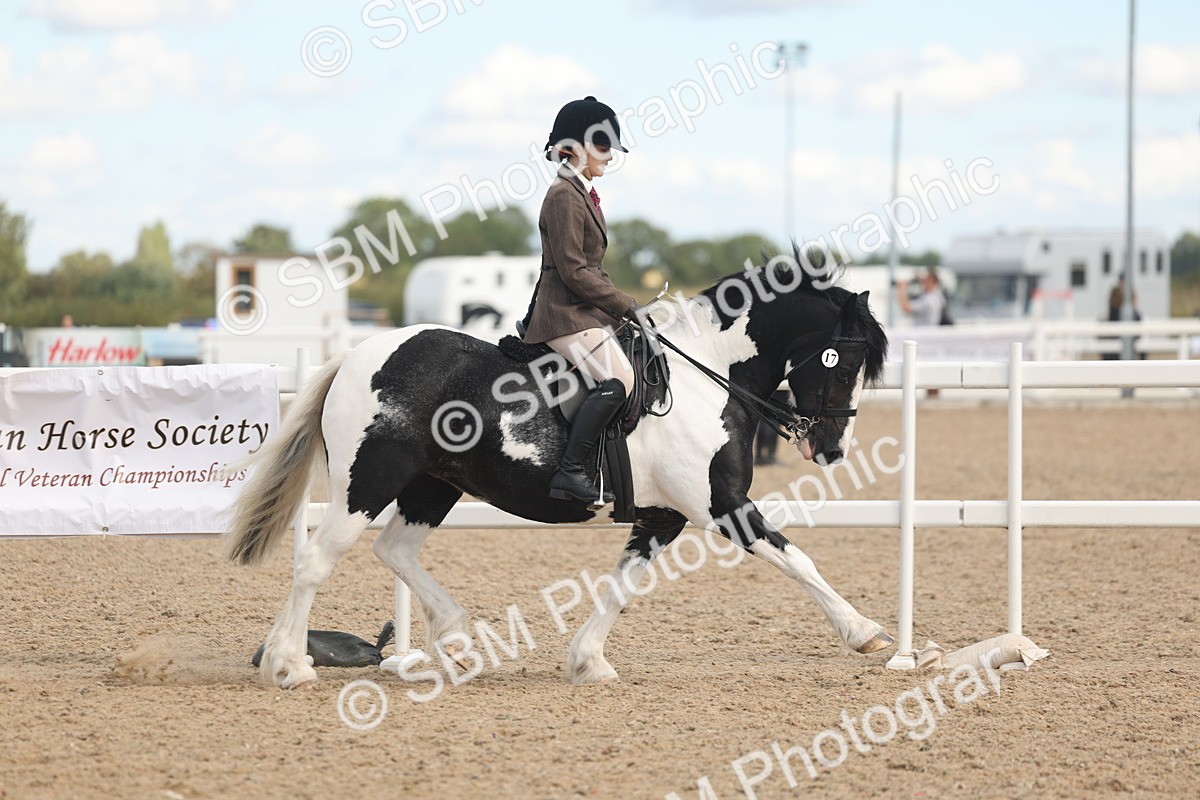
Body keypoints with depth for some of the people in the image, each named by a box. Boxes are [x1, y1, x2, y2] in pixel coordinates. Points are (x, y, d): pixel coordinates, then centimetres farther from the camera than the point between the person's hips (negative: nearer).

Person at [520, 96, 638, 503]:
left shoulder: (583, 194, 18)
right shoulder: (564, 196, -13)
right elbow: (573, 272, -18)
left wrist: (621, 304, 14)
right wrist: (625, 305, -14)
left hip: (588, 313, 11)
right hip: (566, 315, -11)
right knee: (616, 380, -24)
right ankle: (569, 472, -25)